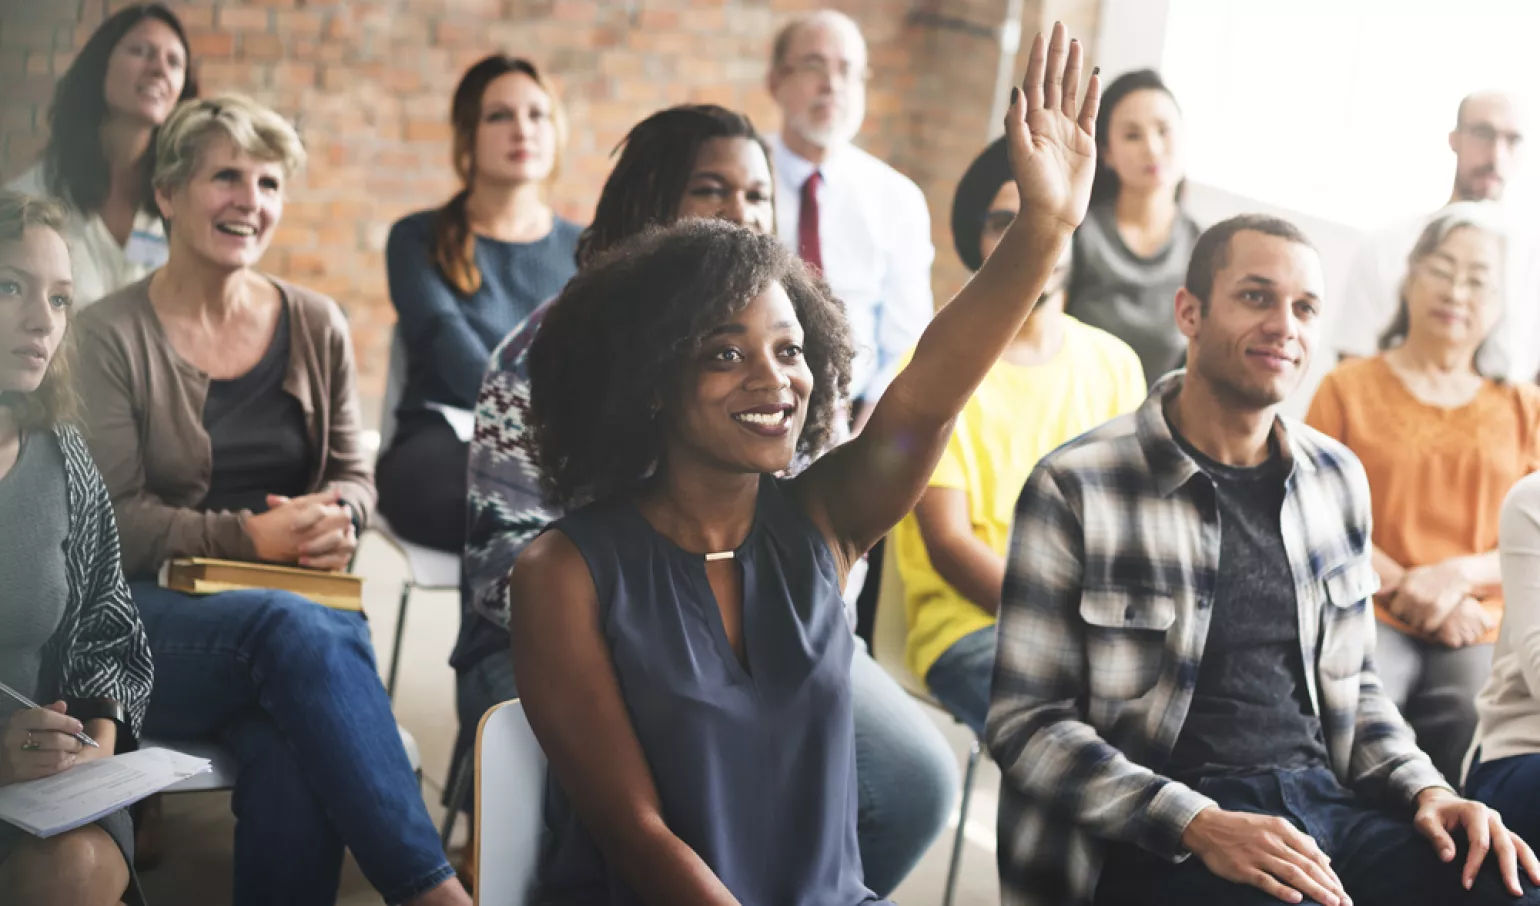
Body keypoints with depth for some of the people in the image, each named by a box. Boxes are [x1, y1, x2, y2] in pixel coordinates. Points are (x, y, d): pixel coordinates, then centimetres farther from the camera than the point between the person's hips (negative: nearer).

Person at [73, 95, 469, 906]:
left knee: (292, 751, -35)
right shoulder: (110, 336, 1)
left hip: (300, 605, 3)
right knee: (294, 626, -37)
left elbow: (353, 477, 18)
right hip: (155, 613, -2)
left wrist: (335, 519, -7)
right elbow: (116, 520, -4)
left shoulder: (316, 327, 13)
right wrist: (252, 538, -16)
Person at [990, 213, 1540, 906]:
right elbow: (1028, 724, -7)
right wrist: (1199, 825, -18)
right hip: (1156, 842, -6)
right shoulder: (1075, 488, -5)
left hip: (1325, 801, 6)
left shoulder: (1337, 478, 14)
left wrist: (1426, 790, 3)